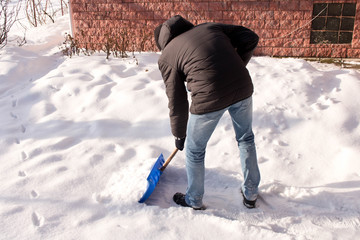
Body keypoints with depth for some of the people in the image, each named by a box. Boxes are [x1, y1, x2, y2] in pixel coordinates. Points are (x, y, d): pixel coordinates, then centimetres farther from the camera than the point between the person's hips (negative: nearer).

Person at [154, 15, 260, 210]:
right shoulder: (210, 27, 19)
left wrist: (179, 135, 22)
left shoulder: (166, 57, 10)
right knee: (246, 138, 28)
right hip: (242, 88, 5)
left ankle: (194, 201, 40)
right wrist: (236, 71, 17)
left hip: (209, 98, -4)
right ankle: (250, 194, 43)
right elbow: (250, 38, 12)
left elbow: (177, 101, 9)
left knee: (194, 151, 20)